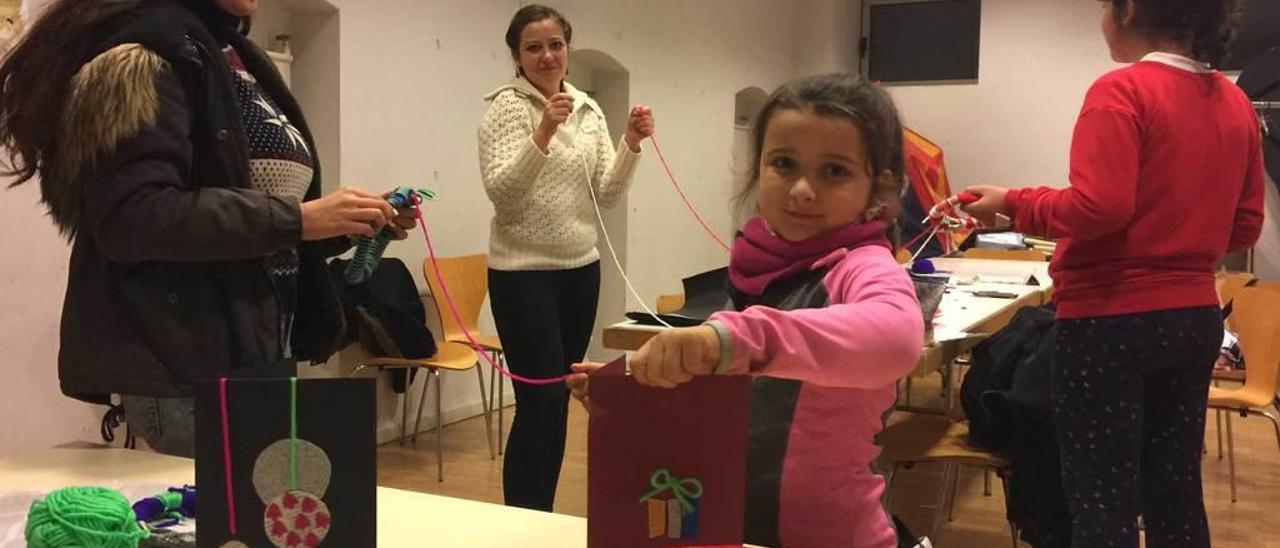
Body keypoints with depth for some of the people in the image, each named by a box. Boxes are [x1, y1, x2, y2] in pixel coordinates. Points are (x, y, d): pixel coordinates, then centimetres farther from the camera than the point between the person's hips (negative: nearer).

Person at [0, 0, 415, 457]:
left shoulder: (235, 58, 18)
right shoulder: (148, 46, -10)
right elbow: (132, 217, -22)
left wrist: (346, 223, 6)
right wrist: (298, 218, -22)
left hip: (259, 353, 9)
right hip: (187, 365, -9)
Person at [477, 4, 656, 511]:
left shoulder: (589, 110, 9)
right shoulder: (507, 105, -8)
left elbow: (607, 195, 5)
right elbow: (499, 190, -19)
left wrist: (631, 145, -10)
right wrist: (542, 134, -30)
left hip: (580, 269, 6)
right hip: (524, 273, -6)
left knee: (557, 402, 11)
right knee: (542, 405, -6)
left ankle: (538, 518, 23)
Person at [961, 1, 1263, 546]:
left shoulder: (1122, 91, -13)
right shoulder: (1236, 103, 8)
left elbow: (1098, 208, -21)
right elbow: (1244, 227, 11)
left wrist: (1011, 203, -8)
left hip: (1113, 317, -7)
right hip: (1196, 316, 7)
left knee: (1103, 498, 1)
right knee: (1175, 487, 15)